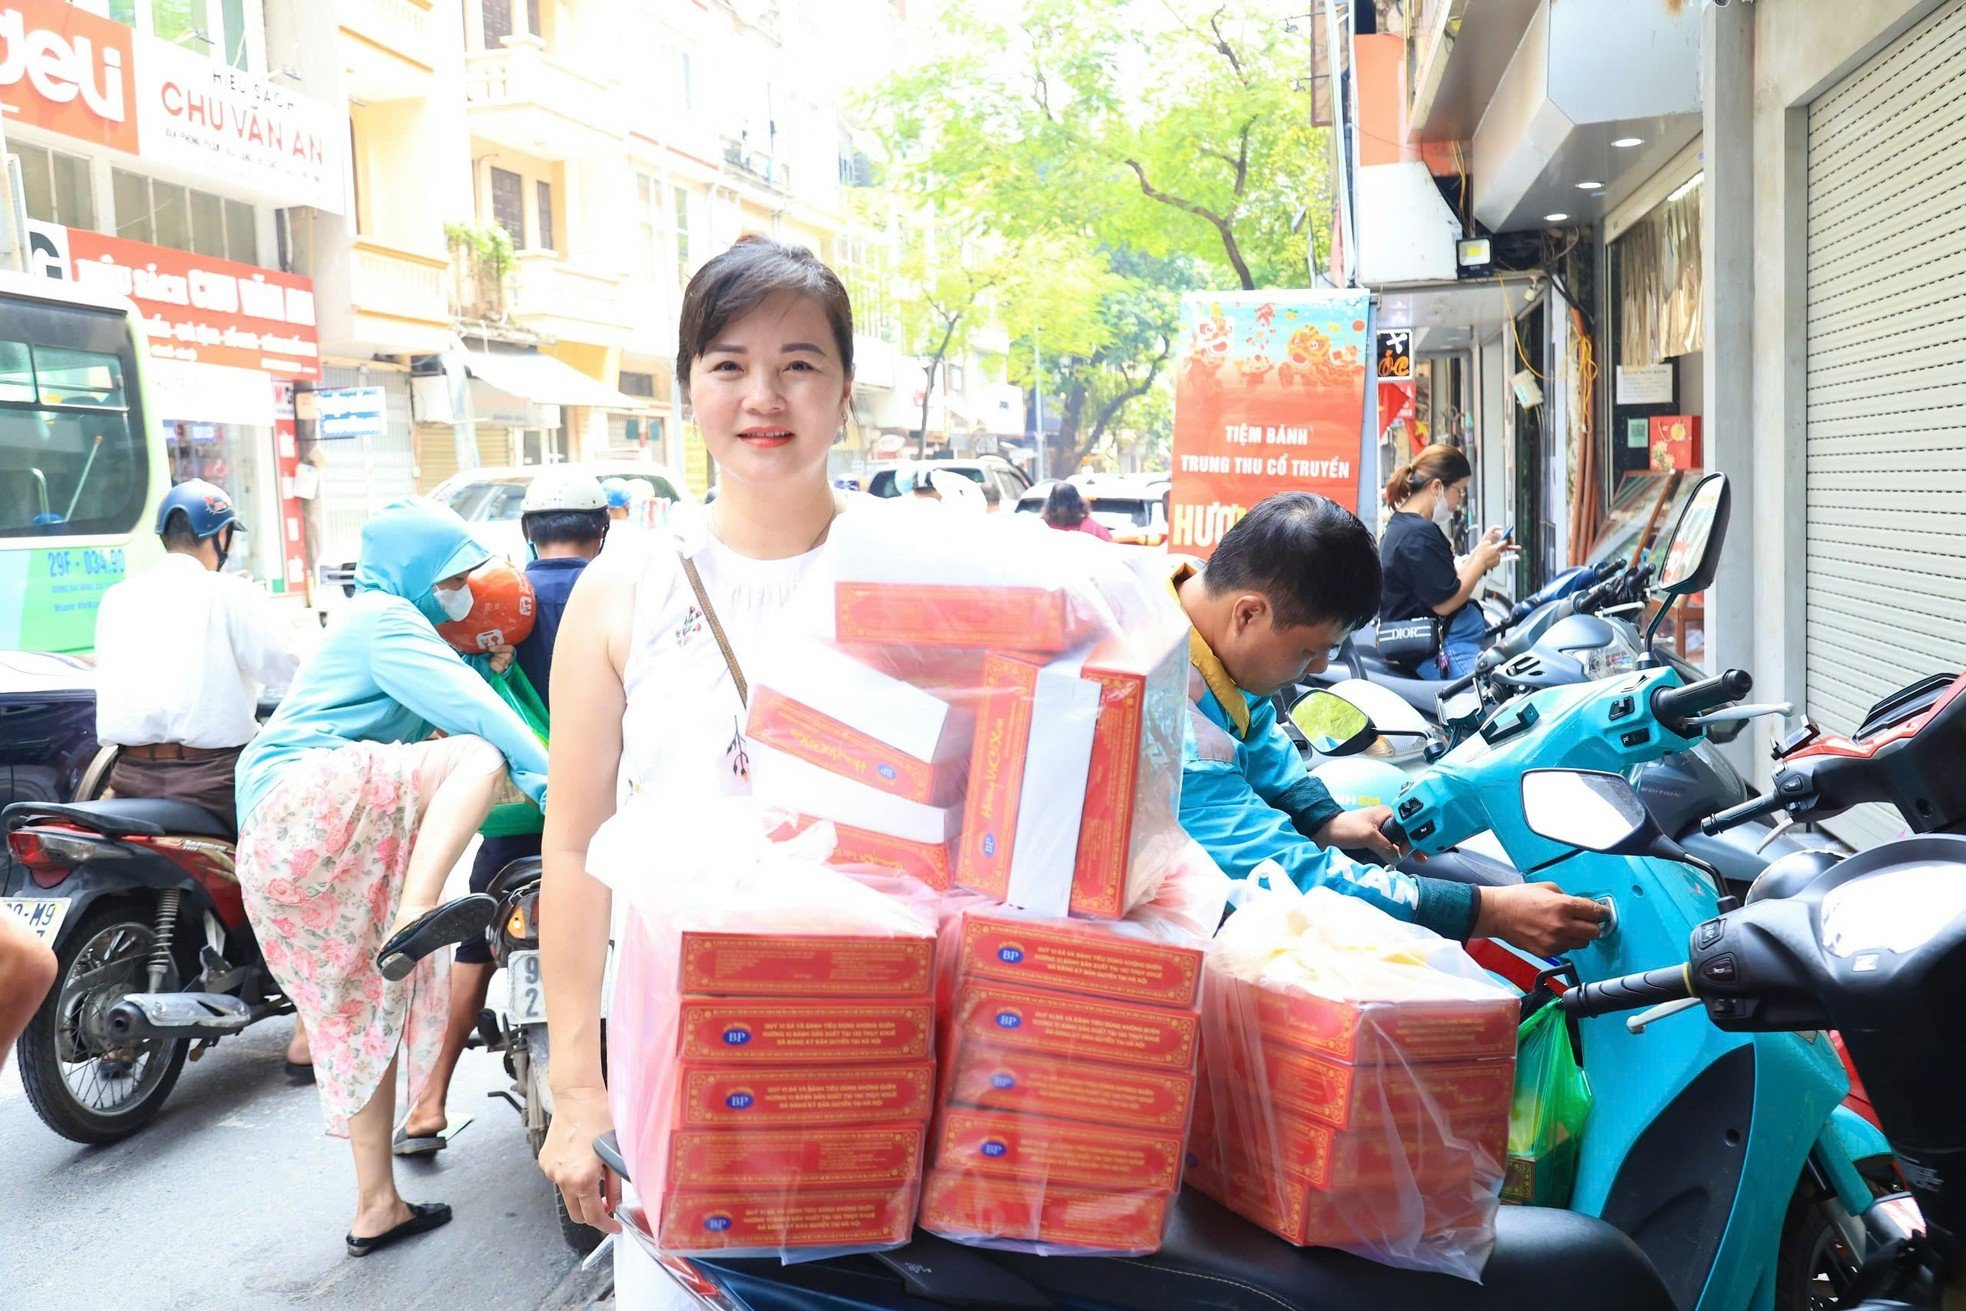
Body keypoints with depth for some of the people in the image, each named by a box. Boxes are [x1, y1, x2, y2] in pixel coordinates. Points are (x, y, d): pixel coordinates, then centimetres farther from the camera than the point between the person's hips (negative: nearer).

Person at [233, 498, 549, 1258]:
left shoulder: (379, 621, 28)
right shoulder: (387, 619, -3)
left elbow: (440, 708, 40)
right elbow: (469, 706, -17)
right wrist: (552, 782, -23)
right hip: (305, 795, -10)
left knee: (367, 1017, 13)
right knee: (479, 756, -27)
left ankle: (377, 1209, 20)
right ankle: (412, 921, -45)